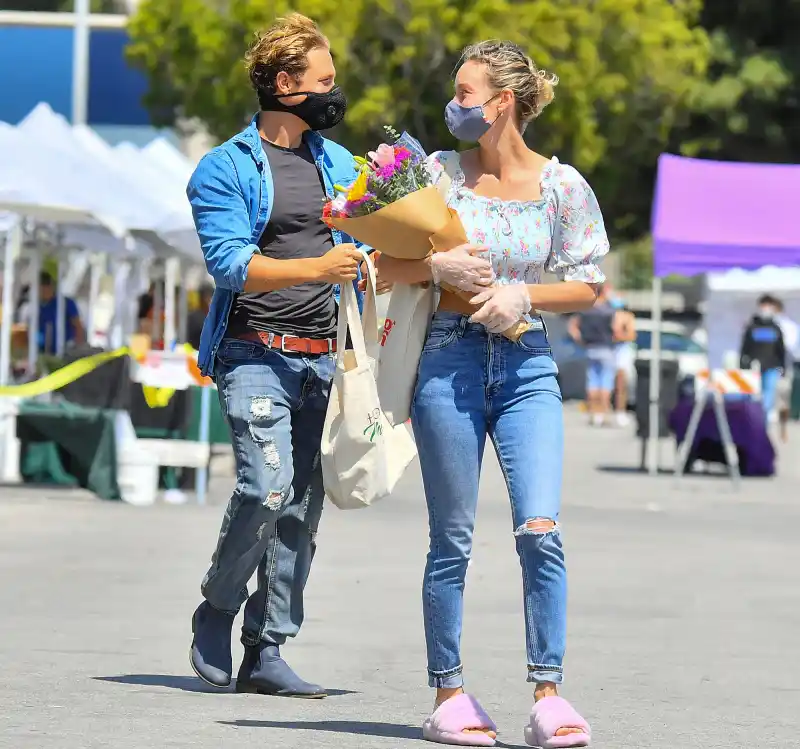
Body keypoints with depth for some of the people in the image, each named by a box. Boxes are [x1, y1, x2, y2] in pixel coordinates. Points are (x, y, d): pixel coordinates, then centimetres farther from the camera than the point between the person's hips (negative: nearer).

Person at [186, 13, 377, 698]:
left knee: (303, 506, 1)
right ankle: (217, 608, 3)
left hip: (321, 357, 6)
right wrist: (317, 267, -24)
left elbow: (363, 250, 24)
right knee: (267, 486, -20)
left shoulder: (338, 164, 17)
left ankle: (266, 652, 6)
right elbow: (231, 262, -13)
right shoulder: (226, 169, -2)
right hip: (255, 352, -6)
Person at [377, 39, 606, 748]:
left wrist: (521, 295, -10)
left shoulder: (561, 185, 2)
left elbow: (586, 287, 6)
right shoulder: (440, 172, 4)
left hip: (527, 367, 0)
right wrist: (437, 266, -12)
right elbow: (386, 264, 7)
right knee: (452, 540, 3)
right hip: (449, 363, 0)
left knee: (541, 529, -12)